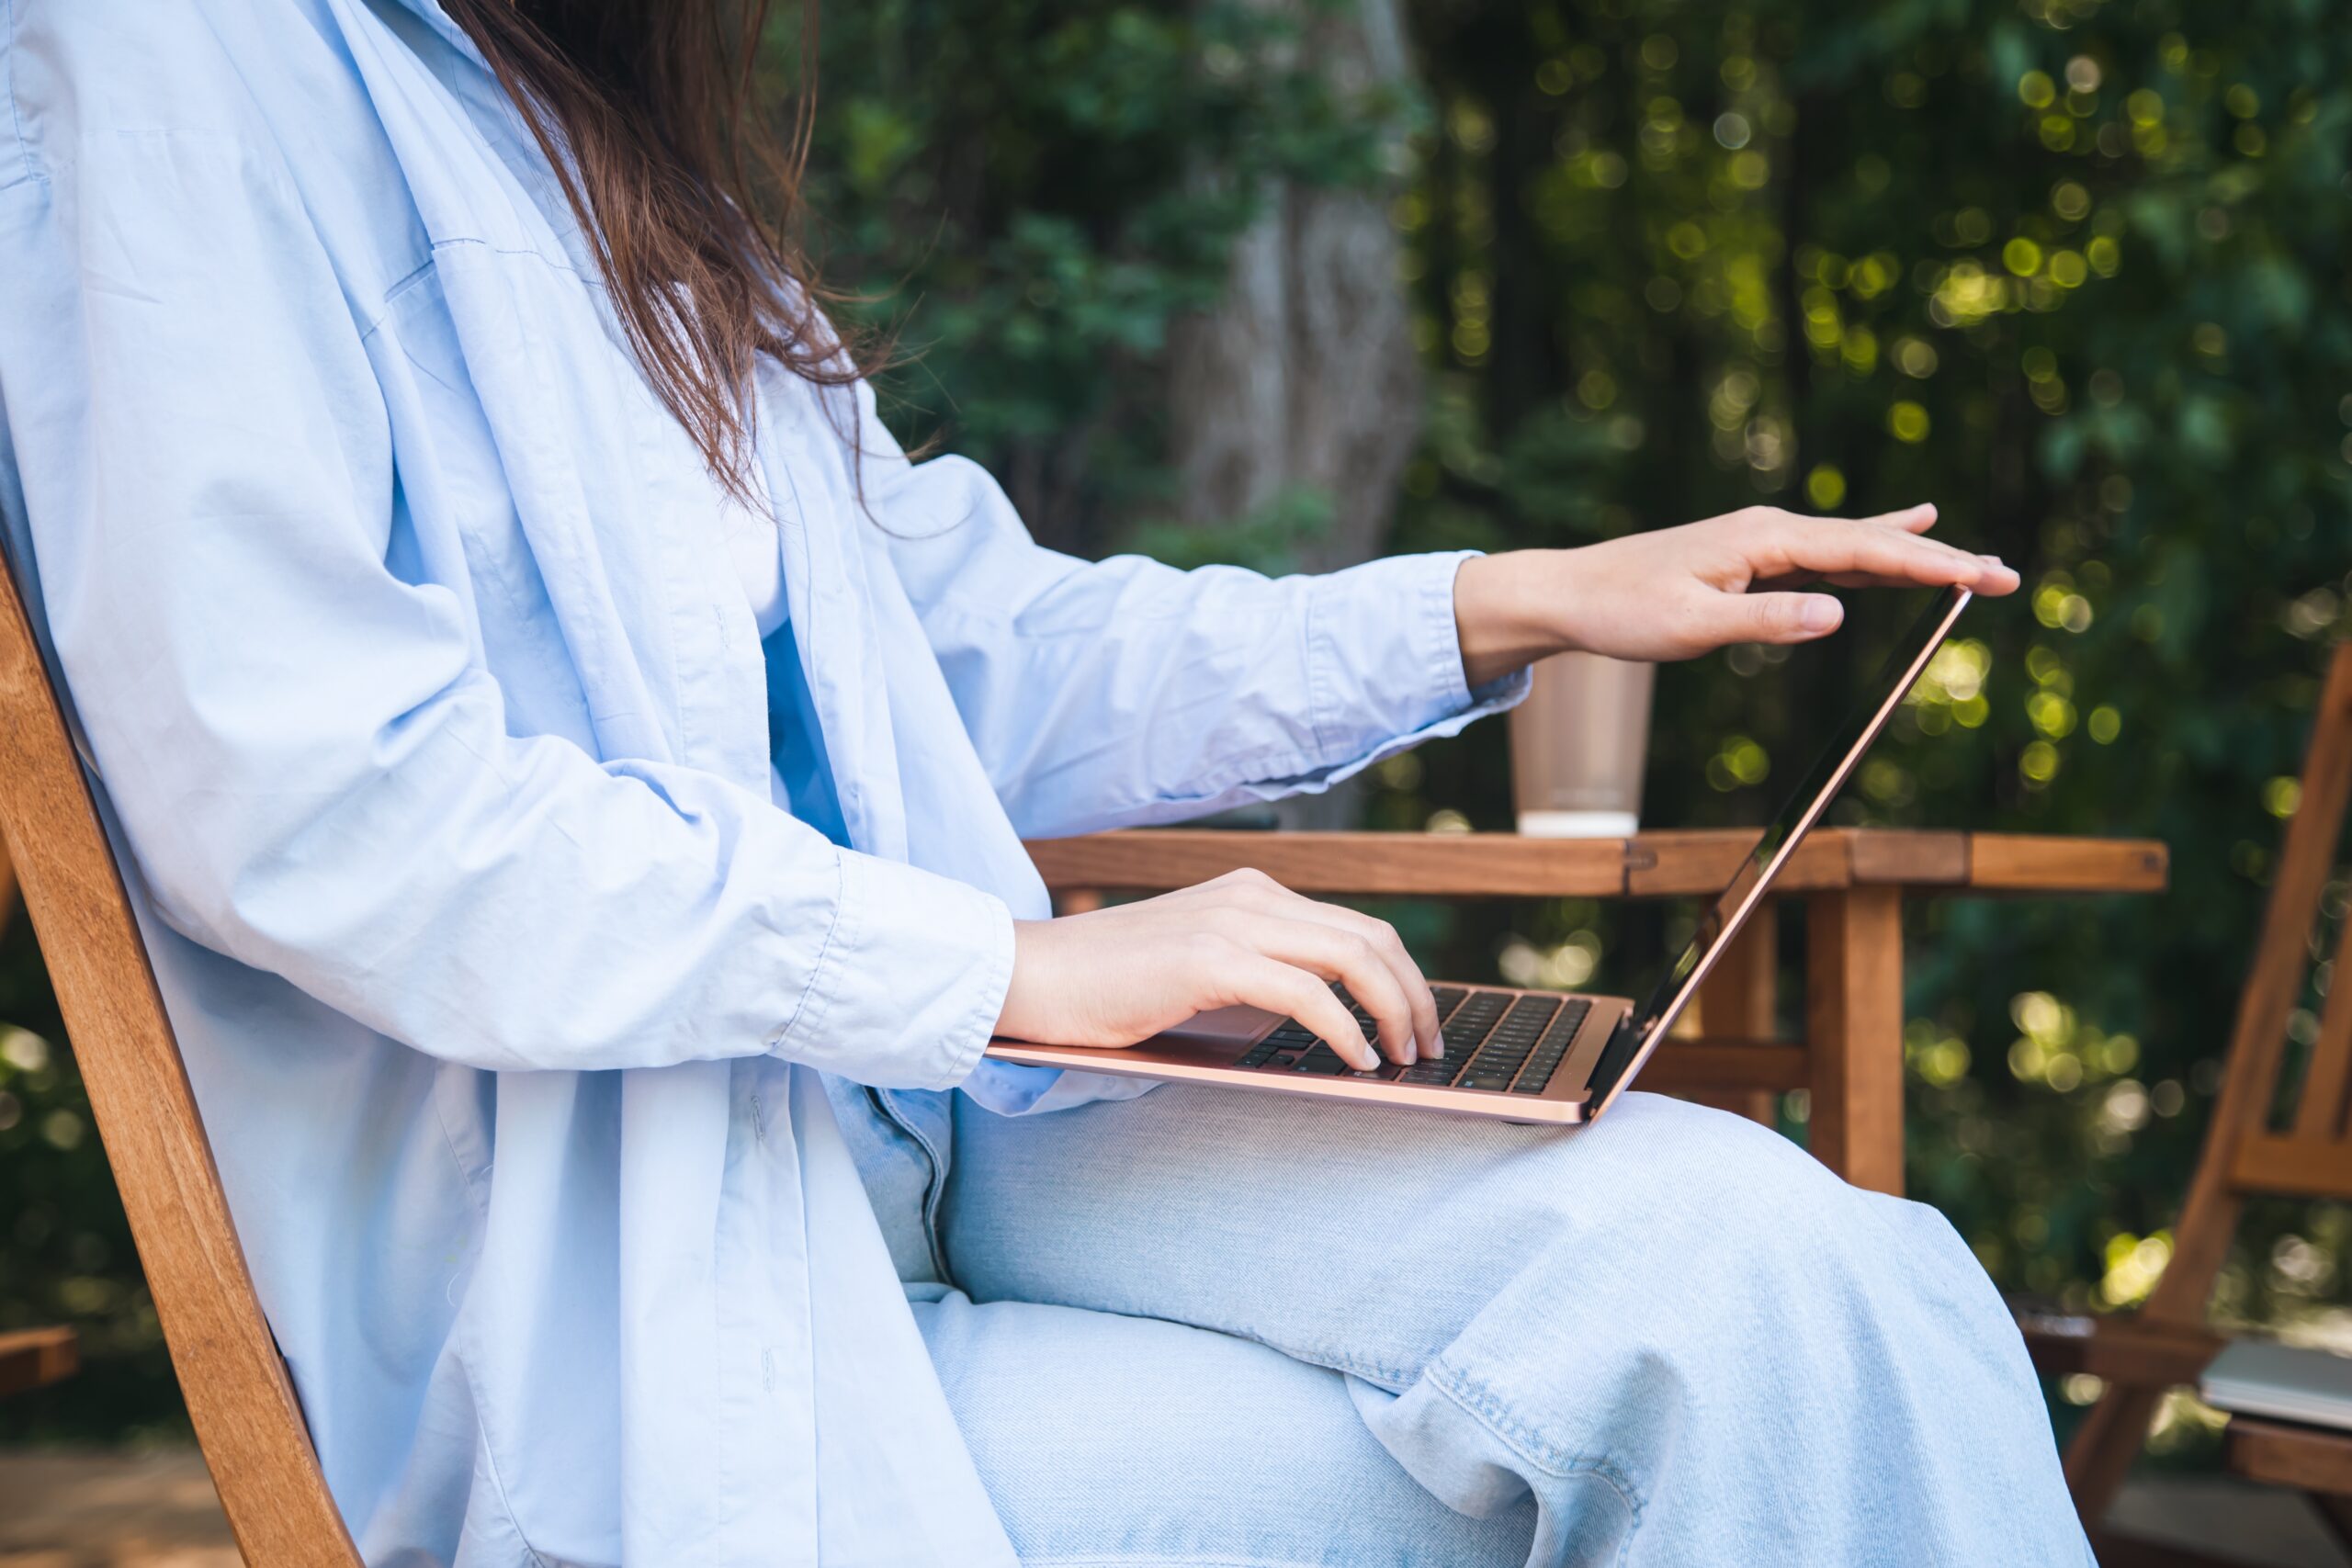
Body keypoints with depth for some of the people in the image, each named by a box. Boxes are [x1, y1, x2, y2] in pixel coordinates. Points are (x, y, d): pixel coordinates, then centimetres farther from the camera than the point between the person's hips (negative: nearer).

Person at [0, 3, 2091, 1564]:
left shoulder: (620, 168, 19)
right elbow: (296, 796, -21)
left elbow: (979, 649, 22)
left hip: (916, 1140, 8)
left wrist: (1514, 606, 13)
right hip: (606, 1325, -7)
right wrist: (1010, 969, -18)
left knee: (1736, 1241, -15)